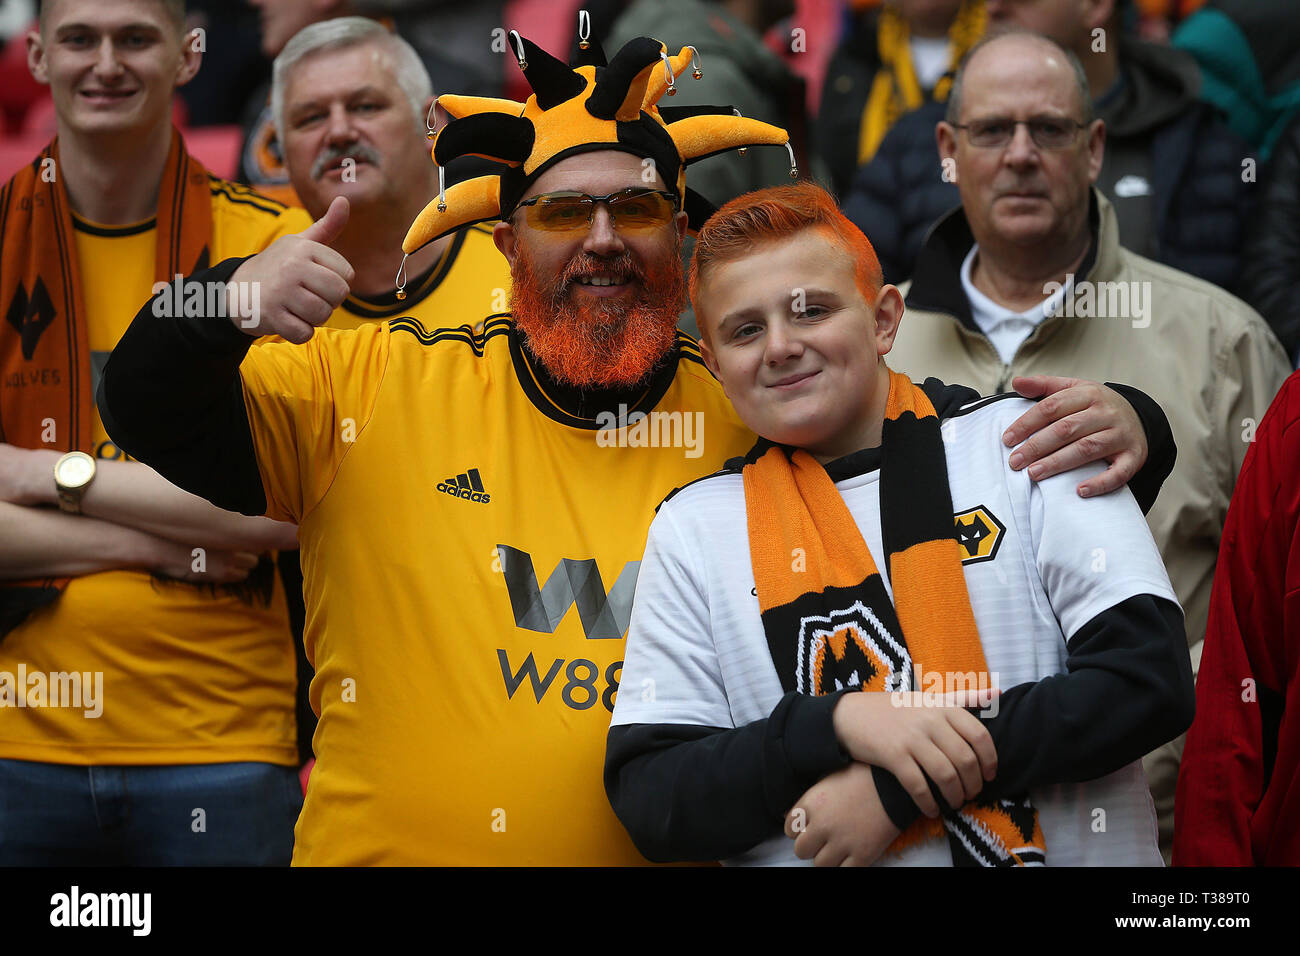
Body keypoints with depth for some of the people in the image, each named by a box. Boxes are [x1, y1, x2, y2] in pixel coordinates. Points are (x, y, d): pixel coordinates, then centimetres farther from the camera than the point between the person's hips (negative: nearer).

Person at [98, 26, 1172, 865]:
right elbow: (155, 412, -2)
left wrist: (1110, 425, -17)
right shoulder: (376, 387, -2)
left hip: (684, 850, 1)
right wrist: (226, 301, -23)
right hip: (391, 848, 0)